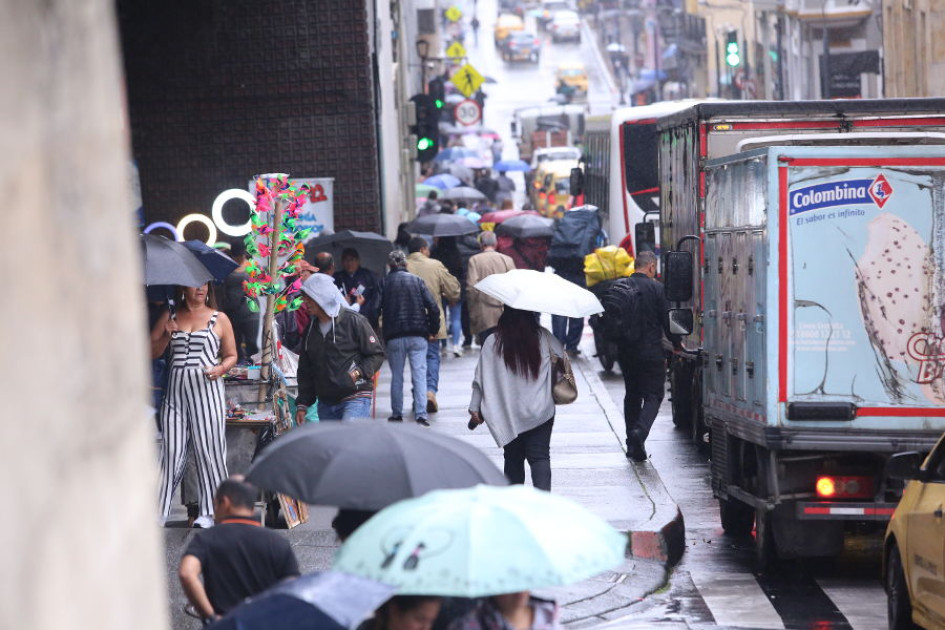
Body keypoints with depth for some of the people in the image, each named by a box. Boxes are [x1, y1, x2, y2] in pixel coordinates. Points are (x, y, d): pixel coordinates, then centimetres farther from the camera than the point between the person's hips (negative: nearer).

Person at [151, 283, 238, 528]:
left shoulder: (219, 319, 8)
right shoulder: (169, 317, 12)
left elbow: (231, 355, 11)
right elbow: (151, 353, 10)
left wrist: (221, 369, -9)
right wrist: (166, 337, -8)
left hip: (207, 390, -2)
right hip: (175, 391, 2)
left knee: (208, 450, -3)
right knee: (171, 451, -2)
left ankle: (208, 512, 4)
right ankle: (159, 510, 2)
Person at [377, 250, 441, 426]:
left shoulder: (384, 283, 2)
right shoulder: (416, 280, 2)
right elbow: (433, 307, -3)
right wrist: (433, 330, 7)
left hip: (394, 337, 0)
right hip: (418, 336, 0)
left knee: (396, 377, 11)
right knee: (419, 375, -1)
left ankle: (397, 414, 14)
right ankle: (421, 415, -9)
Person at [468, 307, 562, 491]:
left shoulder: (492, 342, -5)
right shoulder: (544, 337, -3)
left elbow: (480, 378, -3)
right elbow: (562, 358, 13)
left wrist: (475, 408, 3)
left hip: (508, 414, 0)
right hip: (540, 412, 0)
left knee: (513, 458, 13)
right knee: (540, 457, -1)